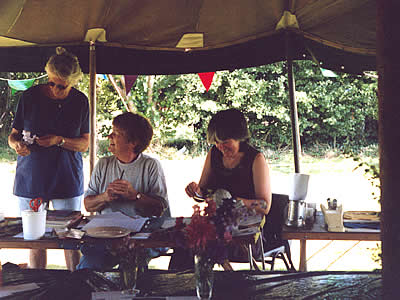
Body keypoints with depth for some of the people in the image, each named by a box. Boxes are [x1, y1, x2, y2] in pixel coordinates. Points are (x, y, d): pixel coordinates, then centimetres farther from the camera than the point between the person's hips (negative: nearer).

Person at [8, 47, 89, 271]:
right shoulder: (30, 97, -1)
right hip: (31, 178, 1)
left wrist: (60, 141, -15)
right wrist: (17, 145, -17)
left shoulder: (80, 102, 0)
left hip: (67, 180, 0)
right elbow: (13, 135, 6)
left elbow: (85, 144, 3)